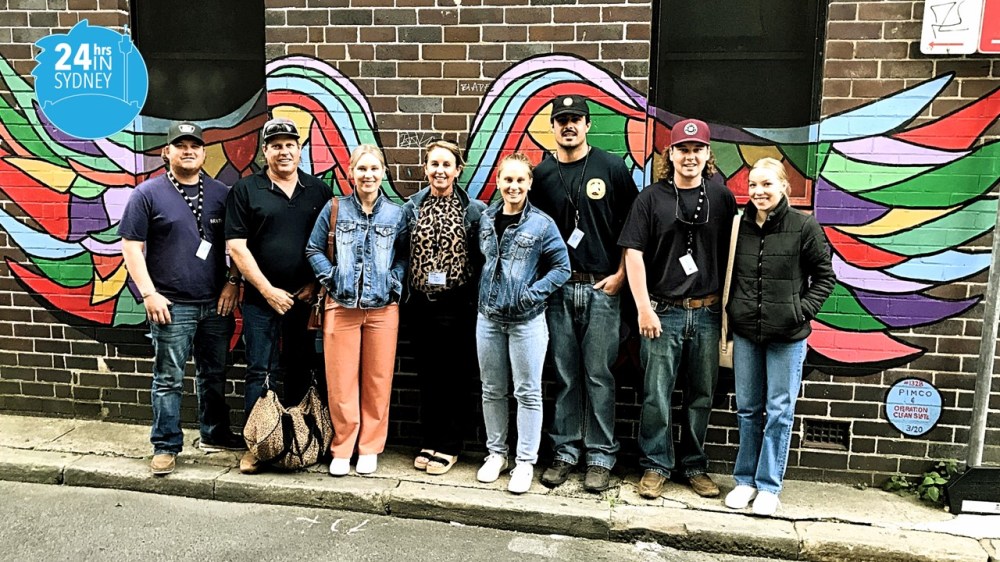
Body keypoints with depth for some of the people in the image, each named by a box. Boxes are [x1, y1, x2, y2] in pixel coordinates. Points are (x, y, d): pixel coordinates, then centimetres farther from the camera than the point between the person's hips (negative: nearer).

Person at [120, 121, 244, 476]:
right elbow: (131, 246, -4)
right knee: (169, 379, 3)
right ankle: (166, 446, 14)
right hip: (172, 306, -3)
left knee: (214, 375, 15)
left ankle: (214, 435, 29)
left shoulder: (221, 193, 8)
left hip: (217, 303, 4)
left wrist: (233, 281, 0)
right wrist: (148, 293, -10)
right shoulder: (147, 194, -1)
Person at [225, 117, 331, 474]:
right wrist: (268, 290, -9)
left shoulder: (319, 191, 7)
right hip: (262, 299, -2)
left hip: (307, 299, 2)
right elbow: (236, 246, -4)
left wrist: (317, 284, -4)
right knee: (261, 373, 2)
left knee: (301, 373, 9)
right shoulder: (245, 190, 1)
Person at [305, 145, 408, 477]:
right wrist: (332, 278, -4)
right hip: (341, 306, 0)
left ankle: (370, 448, 20)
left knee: (377, 381, 6)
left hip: (382, 308, 0)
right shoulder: (335, 209, 3)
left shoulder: (396, 214, 4)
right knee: (341, 381, 3)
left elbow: (405, 256, 8)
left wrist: (395, 282, -6)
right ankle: (342, 448, 18)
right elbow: (313, 250, 7)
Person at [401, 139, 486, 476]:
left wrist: (479, 301, -6)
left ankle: (449, 447, 16)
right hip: (421, 304, 3)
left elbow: (482, 258, -1)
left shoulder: (474, 210, -1)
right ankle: (430, 442, 23)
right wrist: (404, 295, 5)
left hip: (457, 305, -3)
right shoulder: (411, 208, 7)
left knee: (455, 376, 3)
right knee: (426, 375, 10)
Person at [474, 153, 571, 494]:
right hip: (489, 317, 4)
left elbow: (562, 268, -6)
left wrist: (533, 293, -14)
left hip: (526, 320, -4)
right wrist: (482, 294, 5)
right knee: (492, 390, 13)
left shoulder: (542, 224, -7)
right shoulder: (486, 220, 6)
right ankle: (496, 453, 28)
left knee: (528, 393, 3)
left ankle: (526, 461, 14)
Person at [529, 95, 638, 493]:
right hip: (558, 289, 2)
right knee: (565, 376, 8)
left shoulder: (612, 167, 1)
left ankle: (600, 457, 13)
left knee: (599, 376, 2)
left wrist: (620, 274, -4)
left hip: (601, 287, -2)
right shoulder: (541, 174, 8)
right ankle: (565, 452, 20)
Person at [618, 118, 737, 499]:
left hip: (707, 313, 2)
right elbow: (633, 254, -3)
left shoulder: (722, 198, 7)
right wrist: (644, 308, -9)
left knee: (701, 396, 11)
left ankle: (694, 465, 26)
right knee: (657, 396, 3)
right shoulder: (651, 198, 0)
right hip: (662, 312, -2)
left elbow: (731, 255, 9)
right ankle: (656, 465, 18)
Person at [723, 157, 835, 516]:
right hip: (745, 332, 3)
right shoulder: (740, 225, 3)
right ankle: (745, 479, 26)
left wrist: (803, 310, -9)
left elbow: (825, 276, 0)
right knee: (747, 409, 12)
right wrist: (732, 311, 4)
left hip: (787, 336, -3)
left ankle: (769, 486, 17)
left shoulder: (804, 226, -7)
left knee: (779, 411, 5)